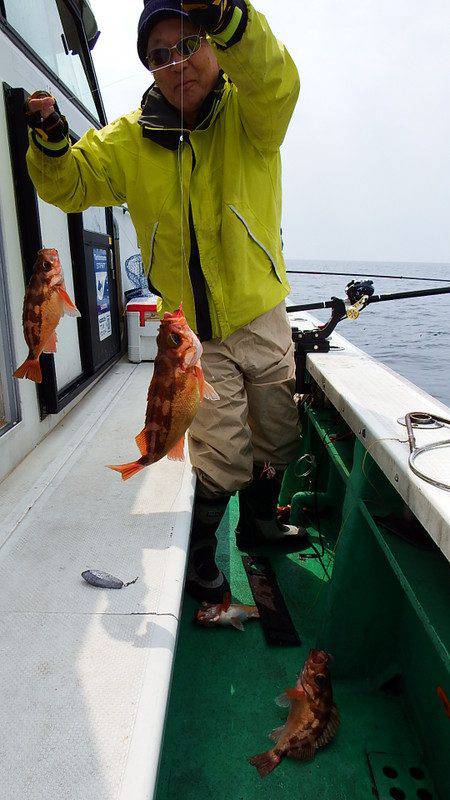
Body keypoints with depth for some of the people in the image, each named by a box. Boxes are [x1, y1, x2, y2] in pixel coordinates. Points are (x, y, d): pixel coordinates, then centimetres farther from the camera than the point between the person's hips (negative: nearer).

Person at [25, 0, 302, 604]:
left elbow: (275, 80, -26)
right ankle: (199, 560, 28)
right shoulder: (129, 140, 1)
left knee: (277, 439, 17)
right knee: (221, 457, 0)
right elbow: (70, 186, 1)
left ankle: (258, 524, 47)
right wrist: (51, 142, -21)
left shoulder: (248, 114, -5)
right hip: (193, 333, -1)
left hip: (263, 320, 2)